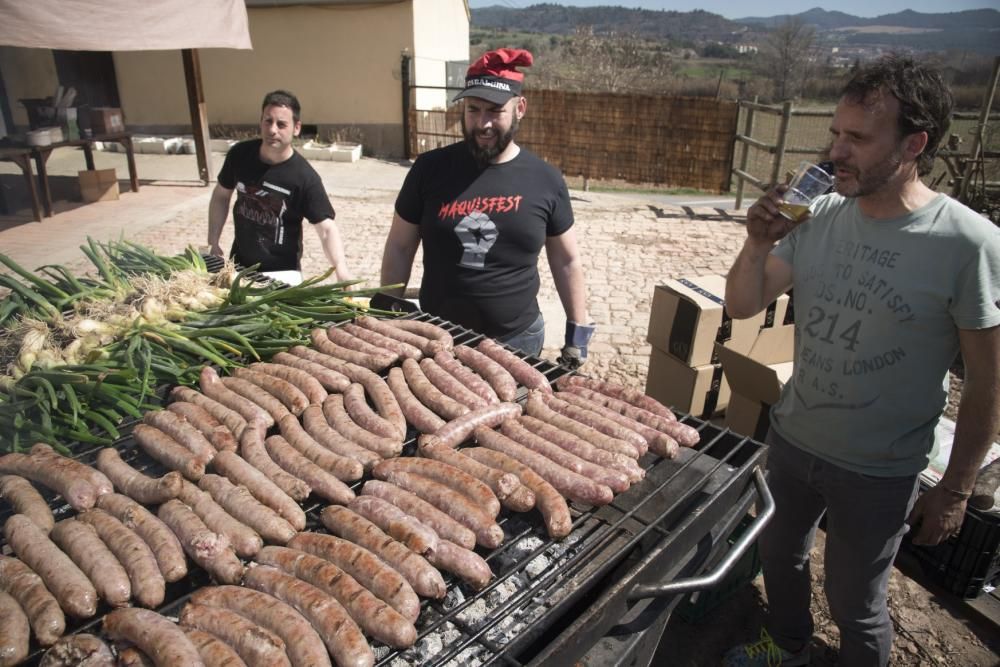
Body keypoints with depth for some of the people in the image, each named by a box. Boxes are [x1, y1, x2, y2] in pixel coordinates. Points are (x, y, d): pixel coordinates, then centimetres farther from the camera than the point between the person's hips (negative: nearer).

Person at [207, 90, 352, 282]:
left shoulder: (304, 177, -21)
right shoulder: (239, 155, -9)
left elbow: (327, 229, -28)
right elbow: (221, 196, 7)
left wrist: (341, 268, -45)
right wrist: (213, 242, 1)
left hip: (282, 271, -4)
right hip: (239, 262, 4)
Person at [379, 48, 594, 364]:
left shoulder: (545, 180, -4)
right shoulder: (430, 168, -5)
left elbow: (567, 262, 5)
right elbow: (399, 249, 2)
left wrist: (577, 333, 5)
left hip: (518, 339, 0)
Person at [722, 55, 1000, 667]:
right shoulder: (819, 216, -8)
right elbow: (743, 305, -3)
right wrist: (758, 244, -22)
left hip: (877, 473, -5)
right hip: (791, 440, 5)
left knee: (856, 605, 15)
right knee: (780, 558, 27)